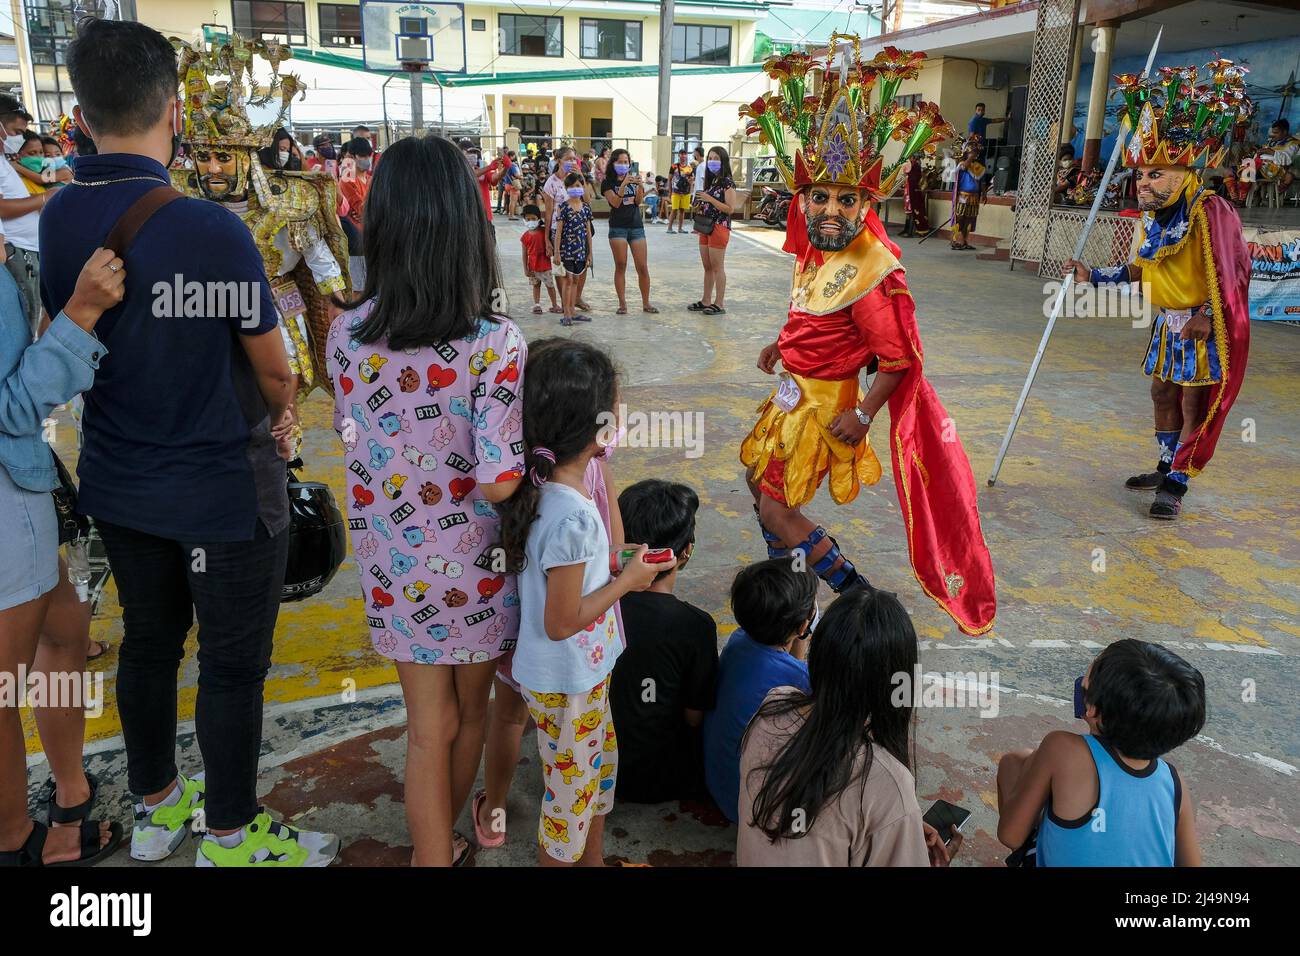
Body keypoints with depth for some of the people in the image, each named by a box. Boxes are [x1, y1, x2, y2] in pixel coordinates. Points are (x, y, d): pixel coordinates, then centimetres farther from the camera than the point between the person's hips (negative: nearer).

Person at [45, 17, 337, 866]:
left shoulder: (56, 220, -4)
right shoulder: (212, 229, -24)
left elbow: (74, 344, 6)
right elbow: (273, 367, -14)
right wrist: (279, 417, 10)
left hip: (118, 481, 7)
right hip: (223, 489, -6)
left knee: (148, 638, 21)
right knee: (234, 664, 10)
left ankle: (155, 807, 41)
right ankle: (231, 837, 27)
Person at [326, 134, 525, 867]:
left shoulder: (348, 334, -9)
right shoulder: (496, 344, -23)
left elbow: (353, 435, 6)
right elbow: (500, 482, -24)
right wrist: (532, 460, -5)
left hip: (393, 564, 2)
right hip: (473, 566, -2)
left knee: (428, 727, 18)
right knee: (471, 712, 25)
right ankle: (448, 836, 50)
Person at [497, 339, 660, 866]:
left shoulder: (540, 488, -5)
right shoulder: (574, 517, -33)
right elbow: (561, 622, -26)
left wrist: (612, 565, 3)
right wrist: (627, 581, -17)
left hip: (584, 671, 9)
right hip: (565, 683, -9)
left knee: (600, 764, 27)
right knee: (571, 788, 13)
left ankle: (593, 858, 48)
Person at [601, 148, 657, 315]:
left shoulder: (633, 178, 13)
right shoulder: (607, 182, 1)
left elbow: (638, 201, 0)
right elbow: (615, 203, -13)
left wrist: (640, 186, -17)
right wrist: (623, 184, -23)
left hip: (637, 226, 3)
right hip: (618, 228, -3)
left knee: (643, 267, 0)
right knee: (620, 266, -2)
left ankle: (646, 303, 9)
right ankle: (622, 304, 4)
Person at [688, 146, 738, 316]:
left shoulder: (727, 182, -10)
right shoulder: (710, 181, 15)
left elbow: (730, 208, -16)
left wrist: (709, 199, -19)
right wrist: (699, 207, 4)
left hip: (719, 227, -8)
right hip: (706, 228, 8)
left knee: (717, 268, -4)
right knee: (707, 267, 12)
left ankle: (719, 304, 1)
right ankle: (706, 301, 19)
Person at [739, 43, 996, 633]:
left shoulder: (869, 273, -27)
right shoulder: (814, 249, -1)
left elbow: (899, 359, -24)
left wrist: (863, 415, -20)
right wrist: (781, 345, 14)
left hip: (821, 402, -9)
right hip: (793, 390, 9)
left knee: (775, 505, -4)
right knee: (757, 474, 23)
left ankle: (853, 591, 10)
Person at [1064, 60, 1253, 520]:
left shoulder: (1211, 212, -20)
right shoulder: (1153, 217, 4)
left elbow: (1235, 270, -19)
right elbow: (1142, 269, 14)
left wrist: (1208, 315, -26)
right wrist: (1093, 275, 9)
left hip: (1205, 327, -8)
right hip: (1168, 323, 8)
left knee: (1195, 403, -4)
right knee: (1163, 392, 15)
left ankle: (1175, 486, 2)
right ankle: (1166, 468, 30)